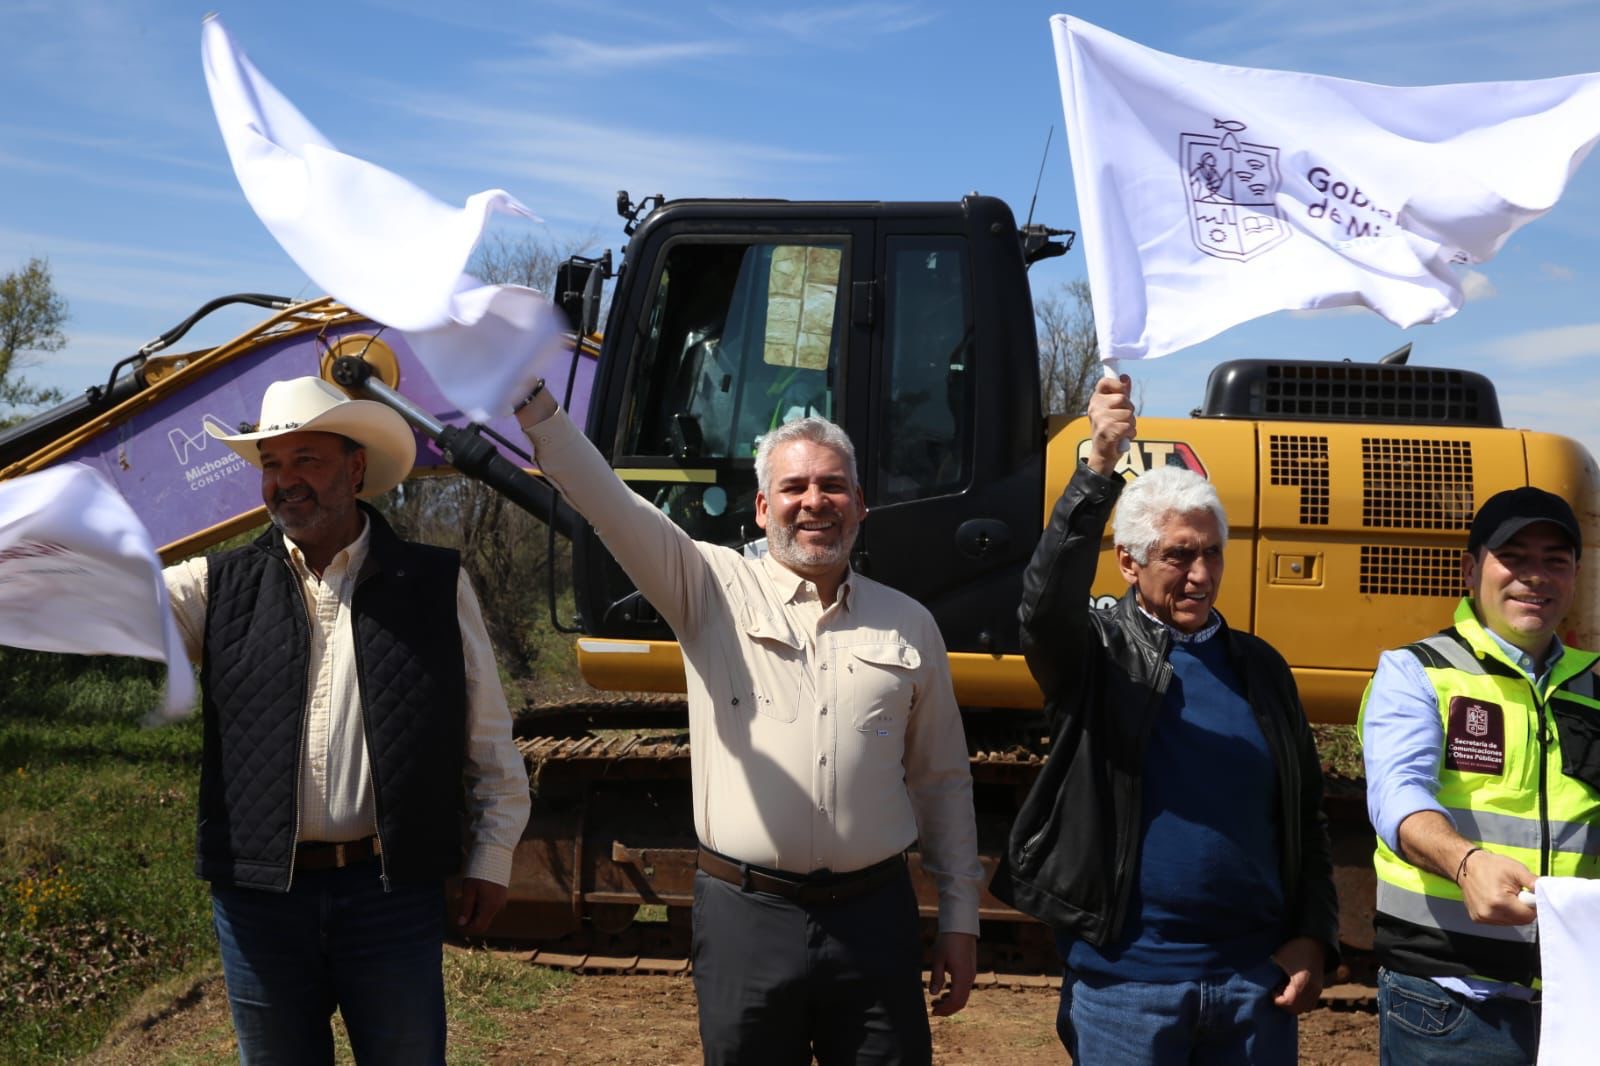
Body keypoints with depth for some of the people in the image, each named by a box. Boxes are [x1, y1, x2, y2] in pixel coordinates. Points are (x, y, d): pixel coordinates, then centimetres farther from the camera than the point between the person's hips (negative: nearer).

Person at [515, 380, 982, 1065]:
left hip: (874, 918, 2)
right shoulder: (713, 589, 2)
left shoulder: (908, 624, 9)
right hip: (745, 916, -1)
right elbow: (607, 502, -11)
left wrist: (960, 921, 11)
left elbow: (942, 783, 13)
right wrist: (533, 399, -25)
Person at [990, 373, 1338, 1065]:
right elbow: (1048, 598, -26)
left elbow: (1305, 816, 13)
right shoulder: (1097, 652, -3)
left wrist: (1312, 937, 5)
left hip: (1257, 979, 4)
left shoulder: (1259, 667, 9)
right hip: (1125, 980, -3)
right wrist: (1097, 469, -36)